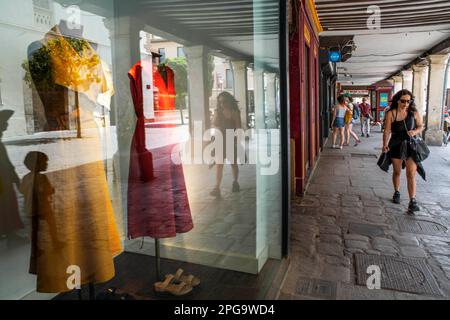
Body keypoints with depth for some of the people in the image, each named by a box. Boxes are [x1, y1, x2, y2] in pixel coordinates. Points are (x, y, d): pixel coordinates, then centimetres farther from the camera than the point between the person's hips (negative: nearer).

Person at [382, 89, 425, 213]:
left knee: (411, 174, -8)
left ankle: (412, 201, -7)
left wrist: (415, 131, -14)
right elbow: (387, 131, -10)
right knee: (397, 171, 15)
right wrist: (385, 145, -22)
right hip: (396, 145, 0)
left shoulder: (414, 113, 0)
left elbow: (421, 126, 9)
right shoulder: (391, 113, -7)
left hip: (411, 145, 0)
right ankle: (396, 192, 37)